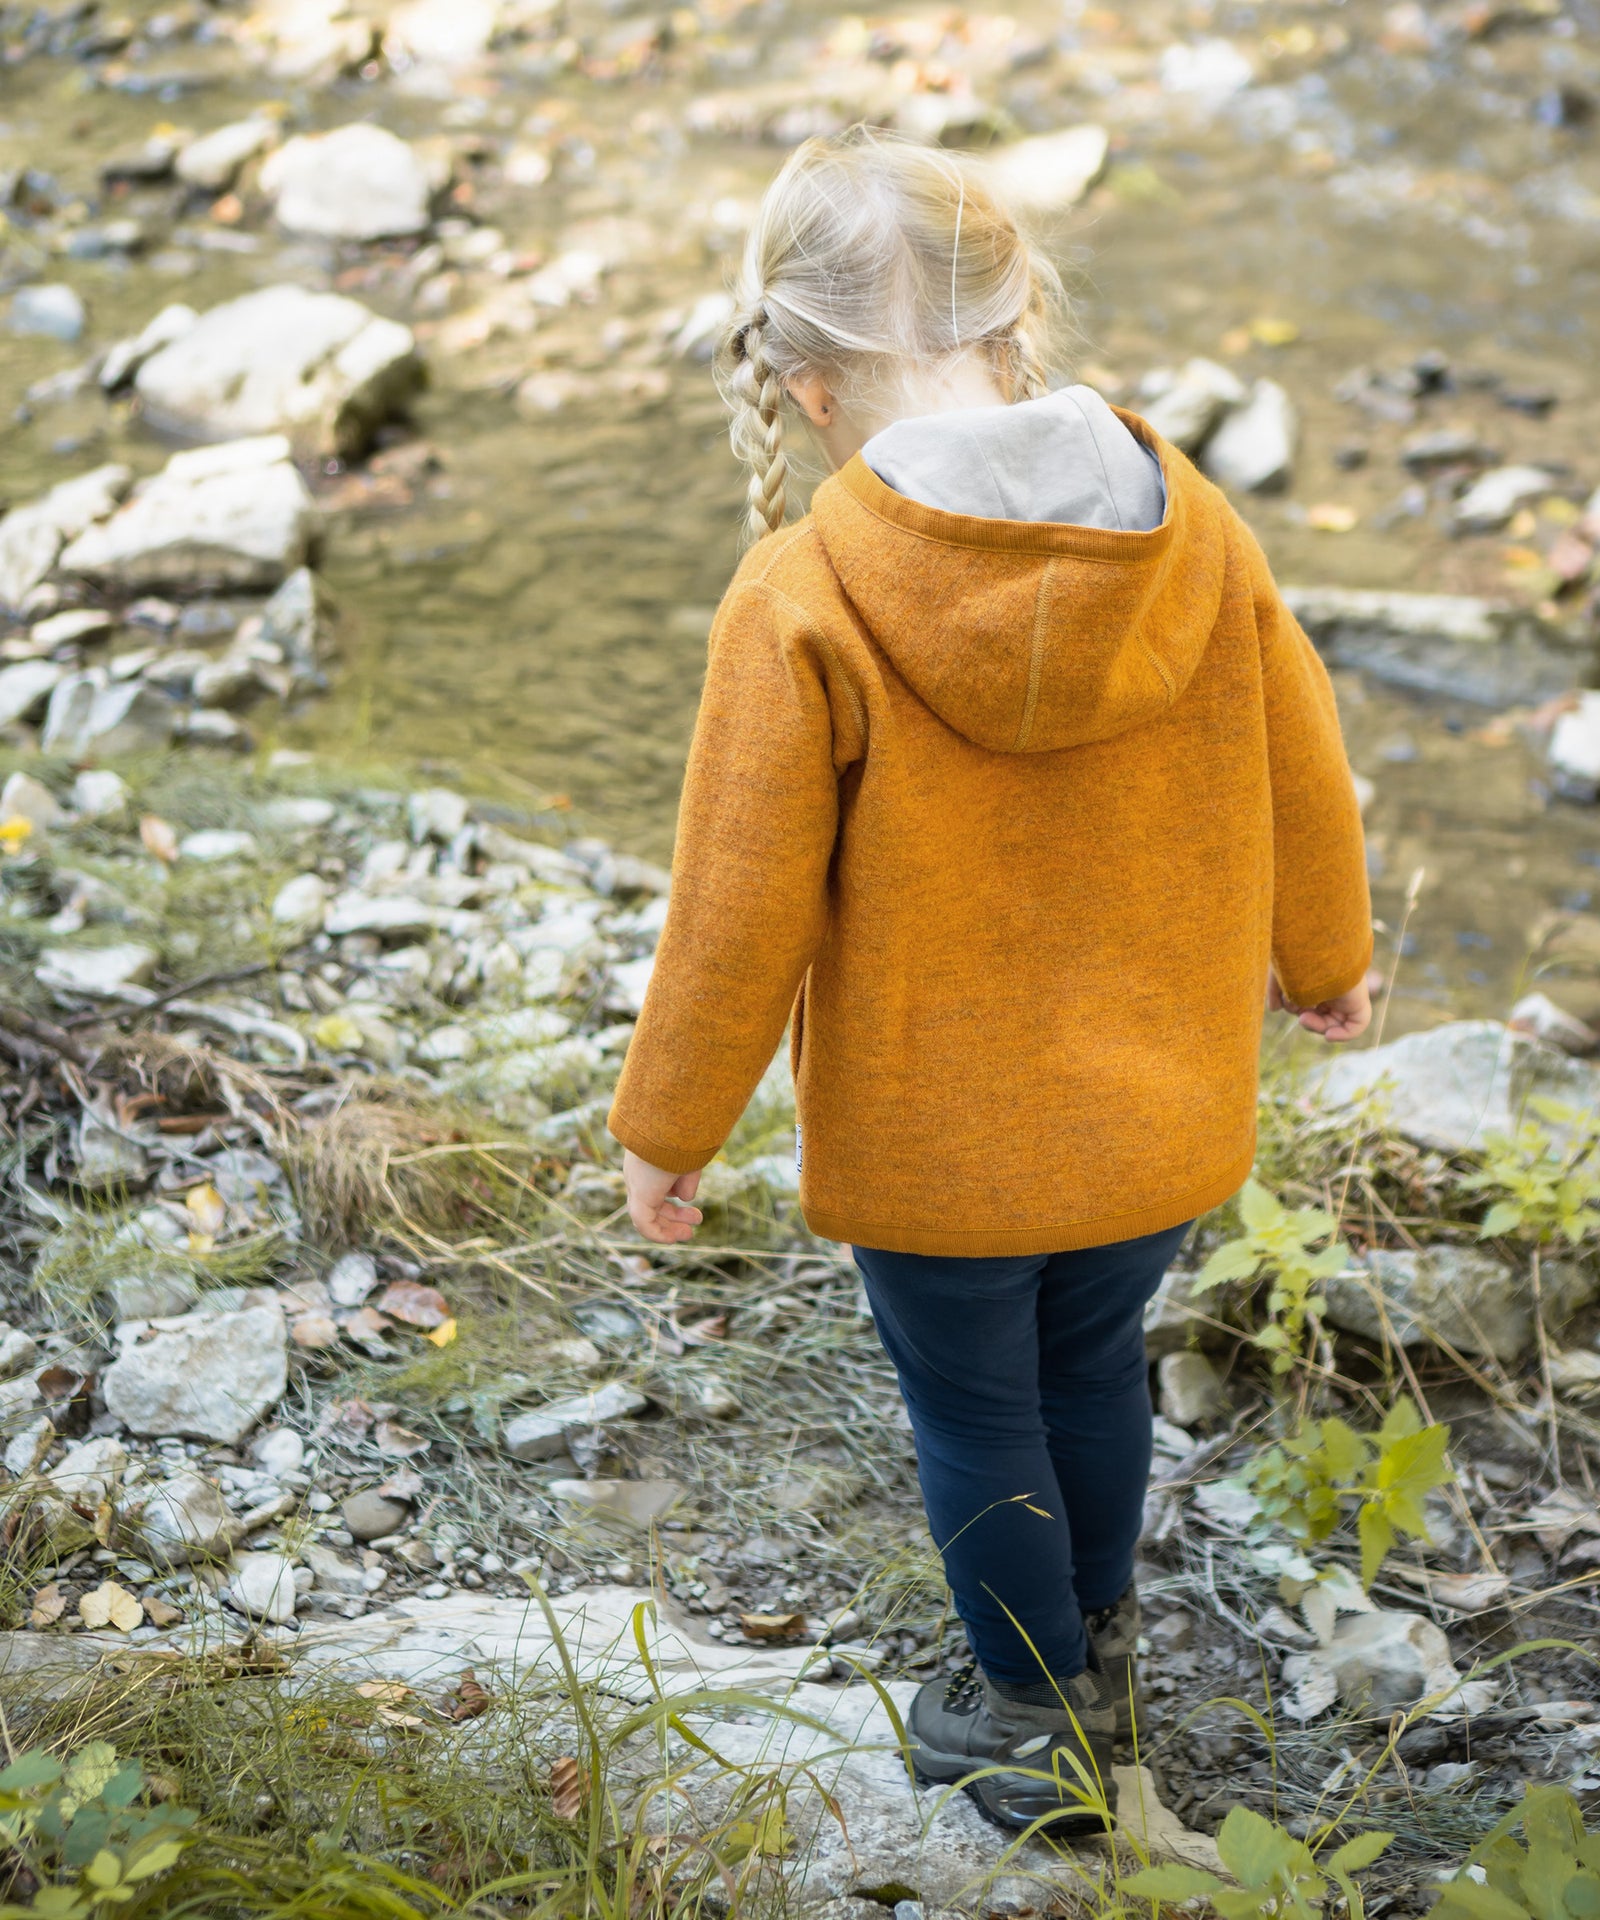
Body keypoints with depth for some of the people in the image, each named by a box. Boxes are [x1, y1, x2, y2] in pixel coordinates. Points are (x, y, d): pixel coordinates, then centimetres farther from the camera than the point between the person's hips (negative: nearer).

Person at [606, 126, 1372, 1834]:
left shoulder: (804, 601, -25)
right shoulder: (1196, 533, -12)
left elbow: (741, 912, -18)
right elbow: (1303, 785, 2)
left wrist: (665, 1127, -2)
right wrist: (1322, 958, 22)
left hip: (936, 1141, -4)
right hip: (1159, 1110, 4)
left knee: (976, 1418, 18)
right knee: (1094, 1361, 27)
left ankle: (1042, 1727, 38)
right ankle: (1096, 1640, 50)